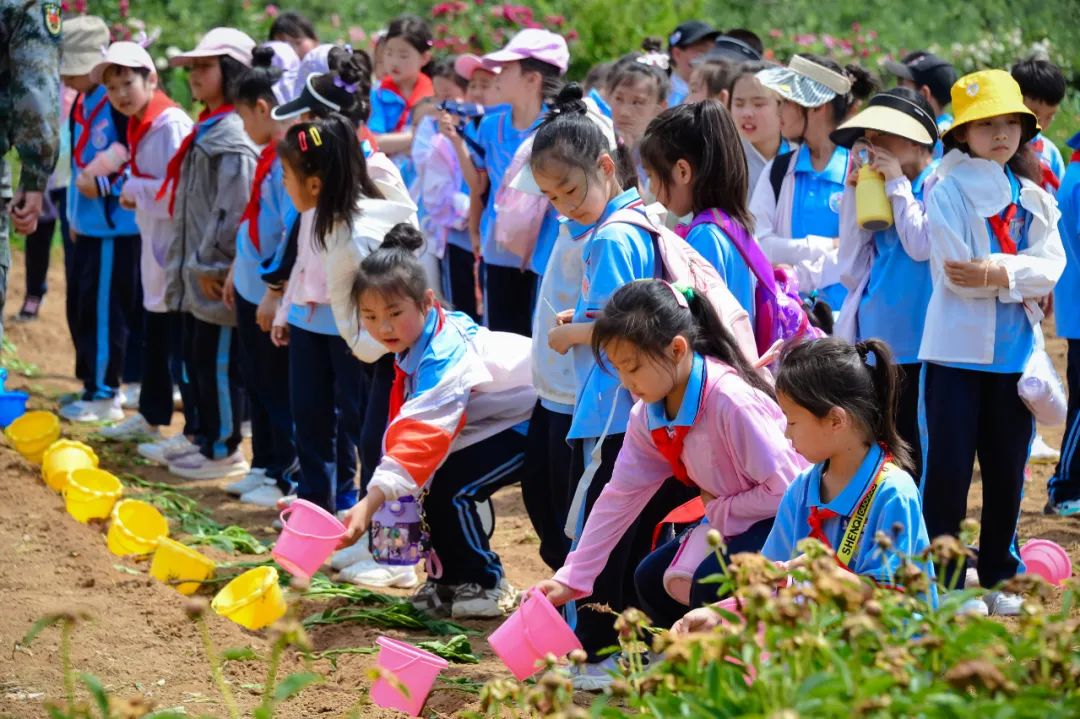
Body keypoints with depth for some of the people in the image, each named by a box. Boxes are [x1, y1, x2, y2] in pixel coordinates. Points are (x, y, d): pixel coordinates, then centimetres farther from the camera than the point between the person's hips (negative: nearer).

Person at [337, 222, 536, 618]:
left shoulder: (445, 357, -34)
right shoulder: (414, 342, -7)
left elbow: (422, 433, -45)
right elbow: (408, 424, 7)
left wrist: (371, 503, -52)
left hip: (533, 419, -9)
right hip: (493, 418, 9)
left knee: (449, 489, -20)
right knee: (431, 486, -4)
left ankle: (486, 585, -2)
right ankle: (451, 580, 11)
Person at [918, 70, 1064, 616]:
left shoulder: (1034, 197, 11)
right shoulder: (949, 192, -6)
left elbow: (1050, 265, -2)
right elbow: (955, 272, -15)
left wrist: (999, 273, -18)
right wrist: (1020, 272, -12)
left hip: (1015, 352, 5)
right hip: (958, 348, -5)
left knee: (1007, 468, 11)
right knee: (948, 468, -2)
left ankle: (999, 575, 23)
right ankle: (944, 581, 7)